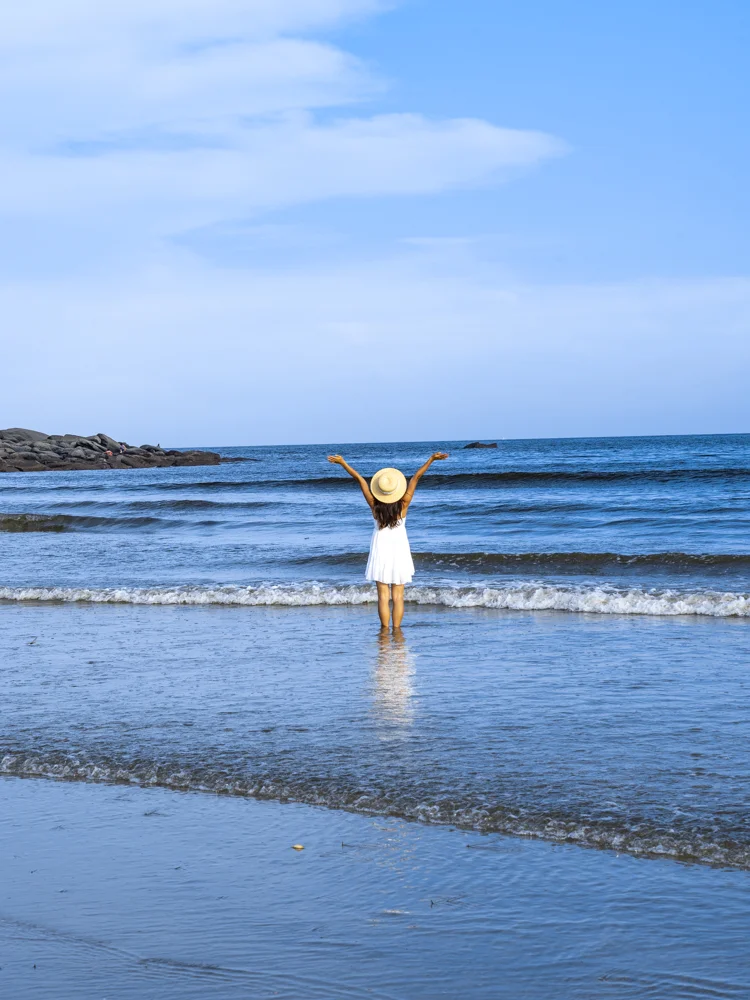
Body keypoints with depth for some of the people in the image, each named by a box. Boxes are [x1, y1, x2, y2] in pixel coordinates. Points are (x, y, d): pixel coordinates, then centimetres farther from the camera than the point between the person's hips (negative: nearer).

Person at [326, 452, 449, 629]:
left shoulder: (374, 505, -14)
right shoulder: (403, 505, -14)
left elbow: (359, 479, -10)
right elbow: (416, 477, -14)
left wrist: (342, 463, -7)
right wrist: (431, 459, -16)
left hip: (380, 551, 0)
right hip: (399, 550, 0)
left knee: (383, 595, 4)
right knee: (398, 596, 5)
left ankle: (385, 629, 2)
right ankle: (397, 629, 4)